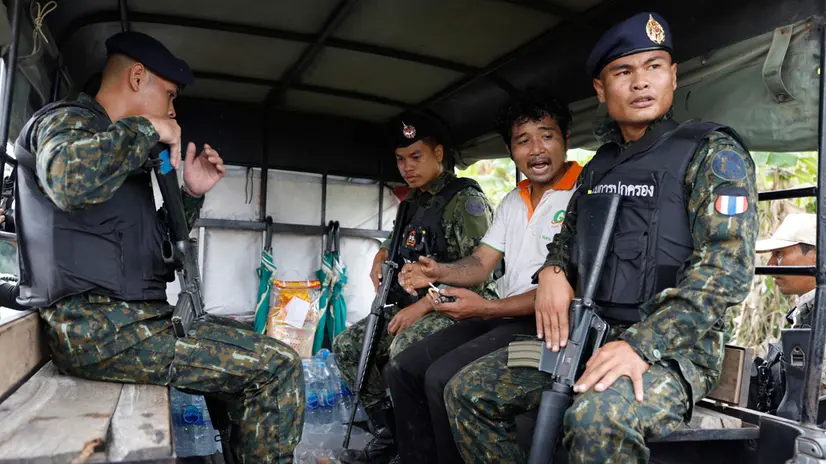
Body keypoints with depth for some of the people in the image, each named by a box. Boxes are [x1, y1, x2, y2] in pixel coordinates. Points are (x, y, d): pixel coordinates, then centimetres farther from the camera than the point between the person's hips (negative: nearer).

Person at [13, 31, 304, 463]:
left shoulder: (120, 149, 23)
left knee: (250, 346, 23)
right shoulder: (69, 120, -4)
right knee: (278, 367, -17)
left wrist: (191, 194, 14)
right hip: (100, 328, -10)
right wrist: (148, 130, -16)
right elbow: (70, 179, -31)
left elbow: (150, 244, 27)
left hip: (129, 318, 10)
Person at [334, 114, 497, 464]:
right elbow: (395, 242, 34)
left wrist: (421, 307, -24)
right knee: (347, 345, -1)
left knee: (404, 349, -35)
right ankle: (388, 435, 6)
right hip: (412, 305, 9)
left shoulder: (465, 199, -10)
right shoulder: (413, 202, 14)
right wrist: (380, 259, 10)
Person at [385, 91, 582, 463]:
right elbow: (482, 263, 14)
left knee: (442, 378, -25)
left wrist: (488, 309, -20)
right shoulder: (512, 201, 17)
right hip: (504, 318, 9)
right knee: (402, 370, 2)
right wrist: (438, 272, -8)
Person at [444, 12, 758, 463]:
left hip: (672, 347, -6)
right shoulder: (599, 166, 14)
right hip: (586, 334, 7)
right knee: (467, 390, 1)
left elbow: (726, 268, -16)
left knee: (599, 418, -39)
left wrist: (641, 345, -26)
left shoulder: (713, 154, -5)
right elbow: (567, 238, 24)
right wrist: (552, 271, -2)